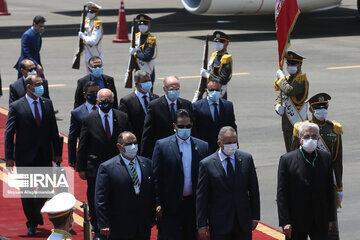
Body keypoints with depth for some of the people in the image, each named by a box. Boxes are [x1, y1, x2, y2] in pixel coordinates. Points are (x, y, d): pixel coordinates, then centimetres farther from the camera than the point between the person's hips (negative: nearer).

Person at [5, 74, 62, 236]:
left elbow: (53, 130, 10)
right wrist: (9, 157, -10)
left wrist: (57, 153, 8)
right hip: (25, 157, -3)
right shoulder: (16, 107, -7)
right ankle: (32, 224, 17)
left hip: (45, 156, 3)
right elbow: (9, 133, -6)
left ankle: (34, 212, 33)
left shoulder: (47, 104, 5)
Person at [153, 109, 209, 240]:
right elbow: (156, 177, -2)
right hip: (171, 204, -3)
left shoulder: (202, 147, 7)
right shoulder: (161, 145, -1)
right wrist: (158, 203, -8)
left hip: (194, 205, 3)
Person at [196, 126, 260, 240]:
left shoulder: (246, 159, 3)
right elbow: (201, 197, -3)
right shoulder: (206, 164, -5)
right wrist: (202, 225, -6)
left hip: (243, 222, 2)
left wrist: (255, 217, 6)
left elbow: (254, 189, 8)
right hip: (219, 225, -2)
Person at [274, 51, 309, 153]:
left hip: (297, 124, -9)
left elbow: (289, 91, -28)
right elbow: (280, 97, 20)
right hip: (286, 124, 9)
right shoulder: (288, 79, 16)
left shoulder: (302, 80, -12)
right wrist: (278, 107, -2)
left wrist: (281, 78, -13)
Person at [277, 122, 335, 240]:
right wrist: (285, 222, -13)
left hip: (320, 222, 2)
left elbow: (330, 190, 9)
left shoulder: (325, 158, 4)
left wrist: (330, 218, 8)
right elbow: (282, 194, -7)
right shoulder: (287, 160, -5)